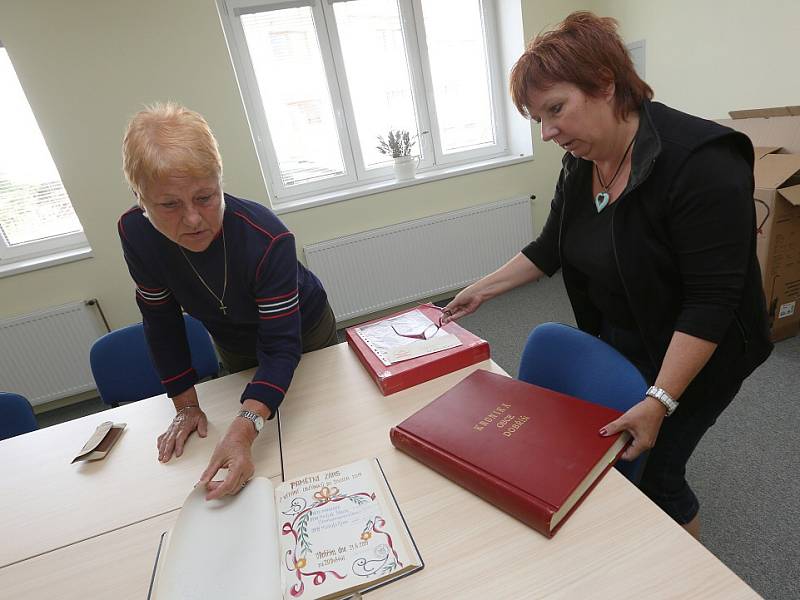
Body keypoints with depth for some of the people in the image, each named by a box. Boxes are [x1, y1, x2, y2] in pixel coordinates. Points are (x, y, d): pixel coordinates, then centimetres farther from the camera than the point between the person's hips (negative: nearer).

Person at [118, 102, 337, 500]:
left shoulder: (267, 239, -40)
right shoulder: (136, 233, -26)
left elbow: (282, 345, -39)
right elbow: (161, 319, -13)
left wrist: (244, 431, -53)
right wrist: (186, 406, -11)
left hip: (302, 333, -3)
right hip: (235, 347, 4)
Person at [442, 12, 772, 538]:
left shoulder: (700, 163, -27)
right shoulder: (581, 163, -5)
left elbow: (711, 302, -27)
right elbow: (551, 248, 6)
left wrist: (660, 401, -28)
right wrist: (483, 289, 5)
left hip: (692, 354, -6)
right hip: (618, 338, 6)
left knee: (653, 471, 3)